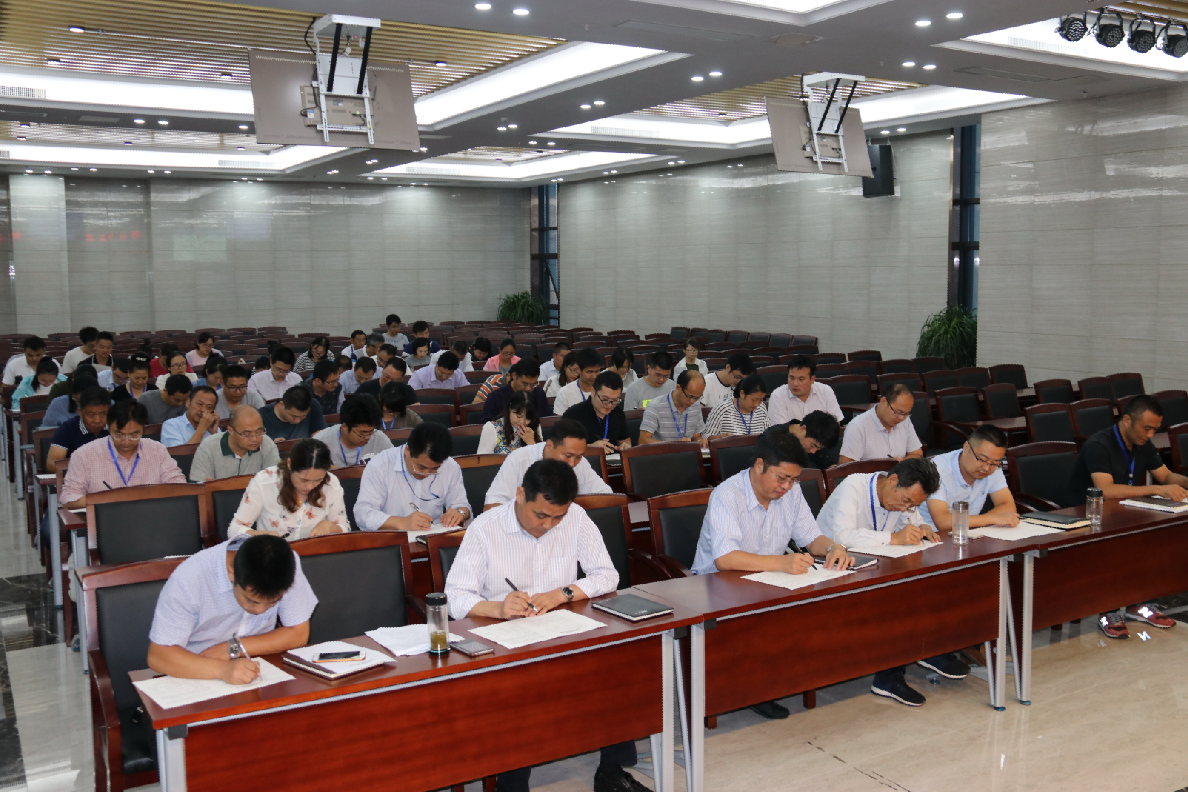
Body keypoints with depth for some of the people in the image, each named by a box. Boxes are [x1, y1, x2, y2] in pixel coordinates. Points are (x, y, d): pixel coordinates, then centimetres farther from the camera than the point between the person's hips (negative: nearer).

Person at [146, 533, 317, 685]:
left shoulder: (286, 564, -16)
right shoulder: (189, 578, -23)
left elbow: (298, 634, -9)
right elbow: (157, 656, -23)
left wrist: (232, 648, -19)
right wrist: (222, 669, -37)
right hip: (199, 681, -2)